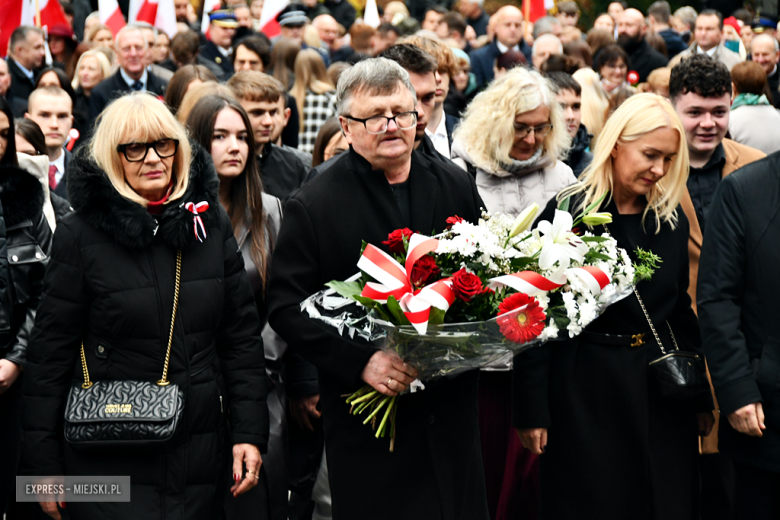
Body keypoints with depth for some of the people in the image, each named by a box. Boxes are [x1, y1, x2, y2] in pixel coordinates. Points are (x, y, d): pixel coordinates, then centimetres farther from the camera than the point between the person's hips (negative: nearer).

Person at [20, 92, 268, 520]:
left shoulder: (211, 224, 5)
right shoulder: (80, 235, -5)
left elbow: (242, 335, 8)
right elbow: (50, 352, -3)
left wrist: (250, 432, 2)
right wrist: (43, 467, -4)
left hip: (201, 455, 3)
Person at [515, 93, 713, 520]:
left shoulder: (672, 220, 5)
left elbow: (681, 310, 12)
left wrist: (700, 398, 11)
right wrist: (531, 410, -11)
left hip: (661, 389, 5)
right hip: (585, 392, -5)